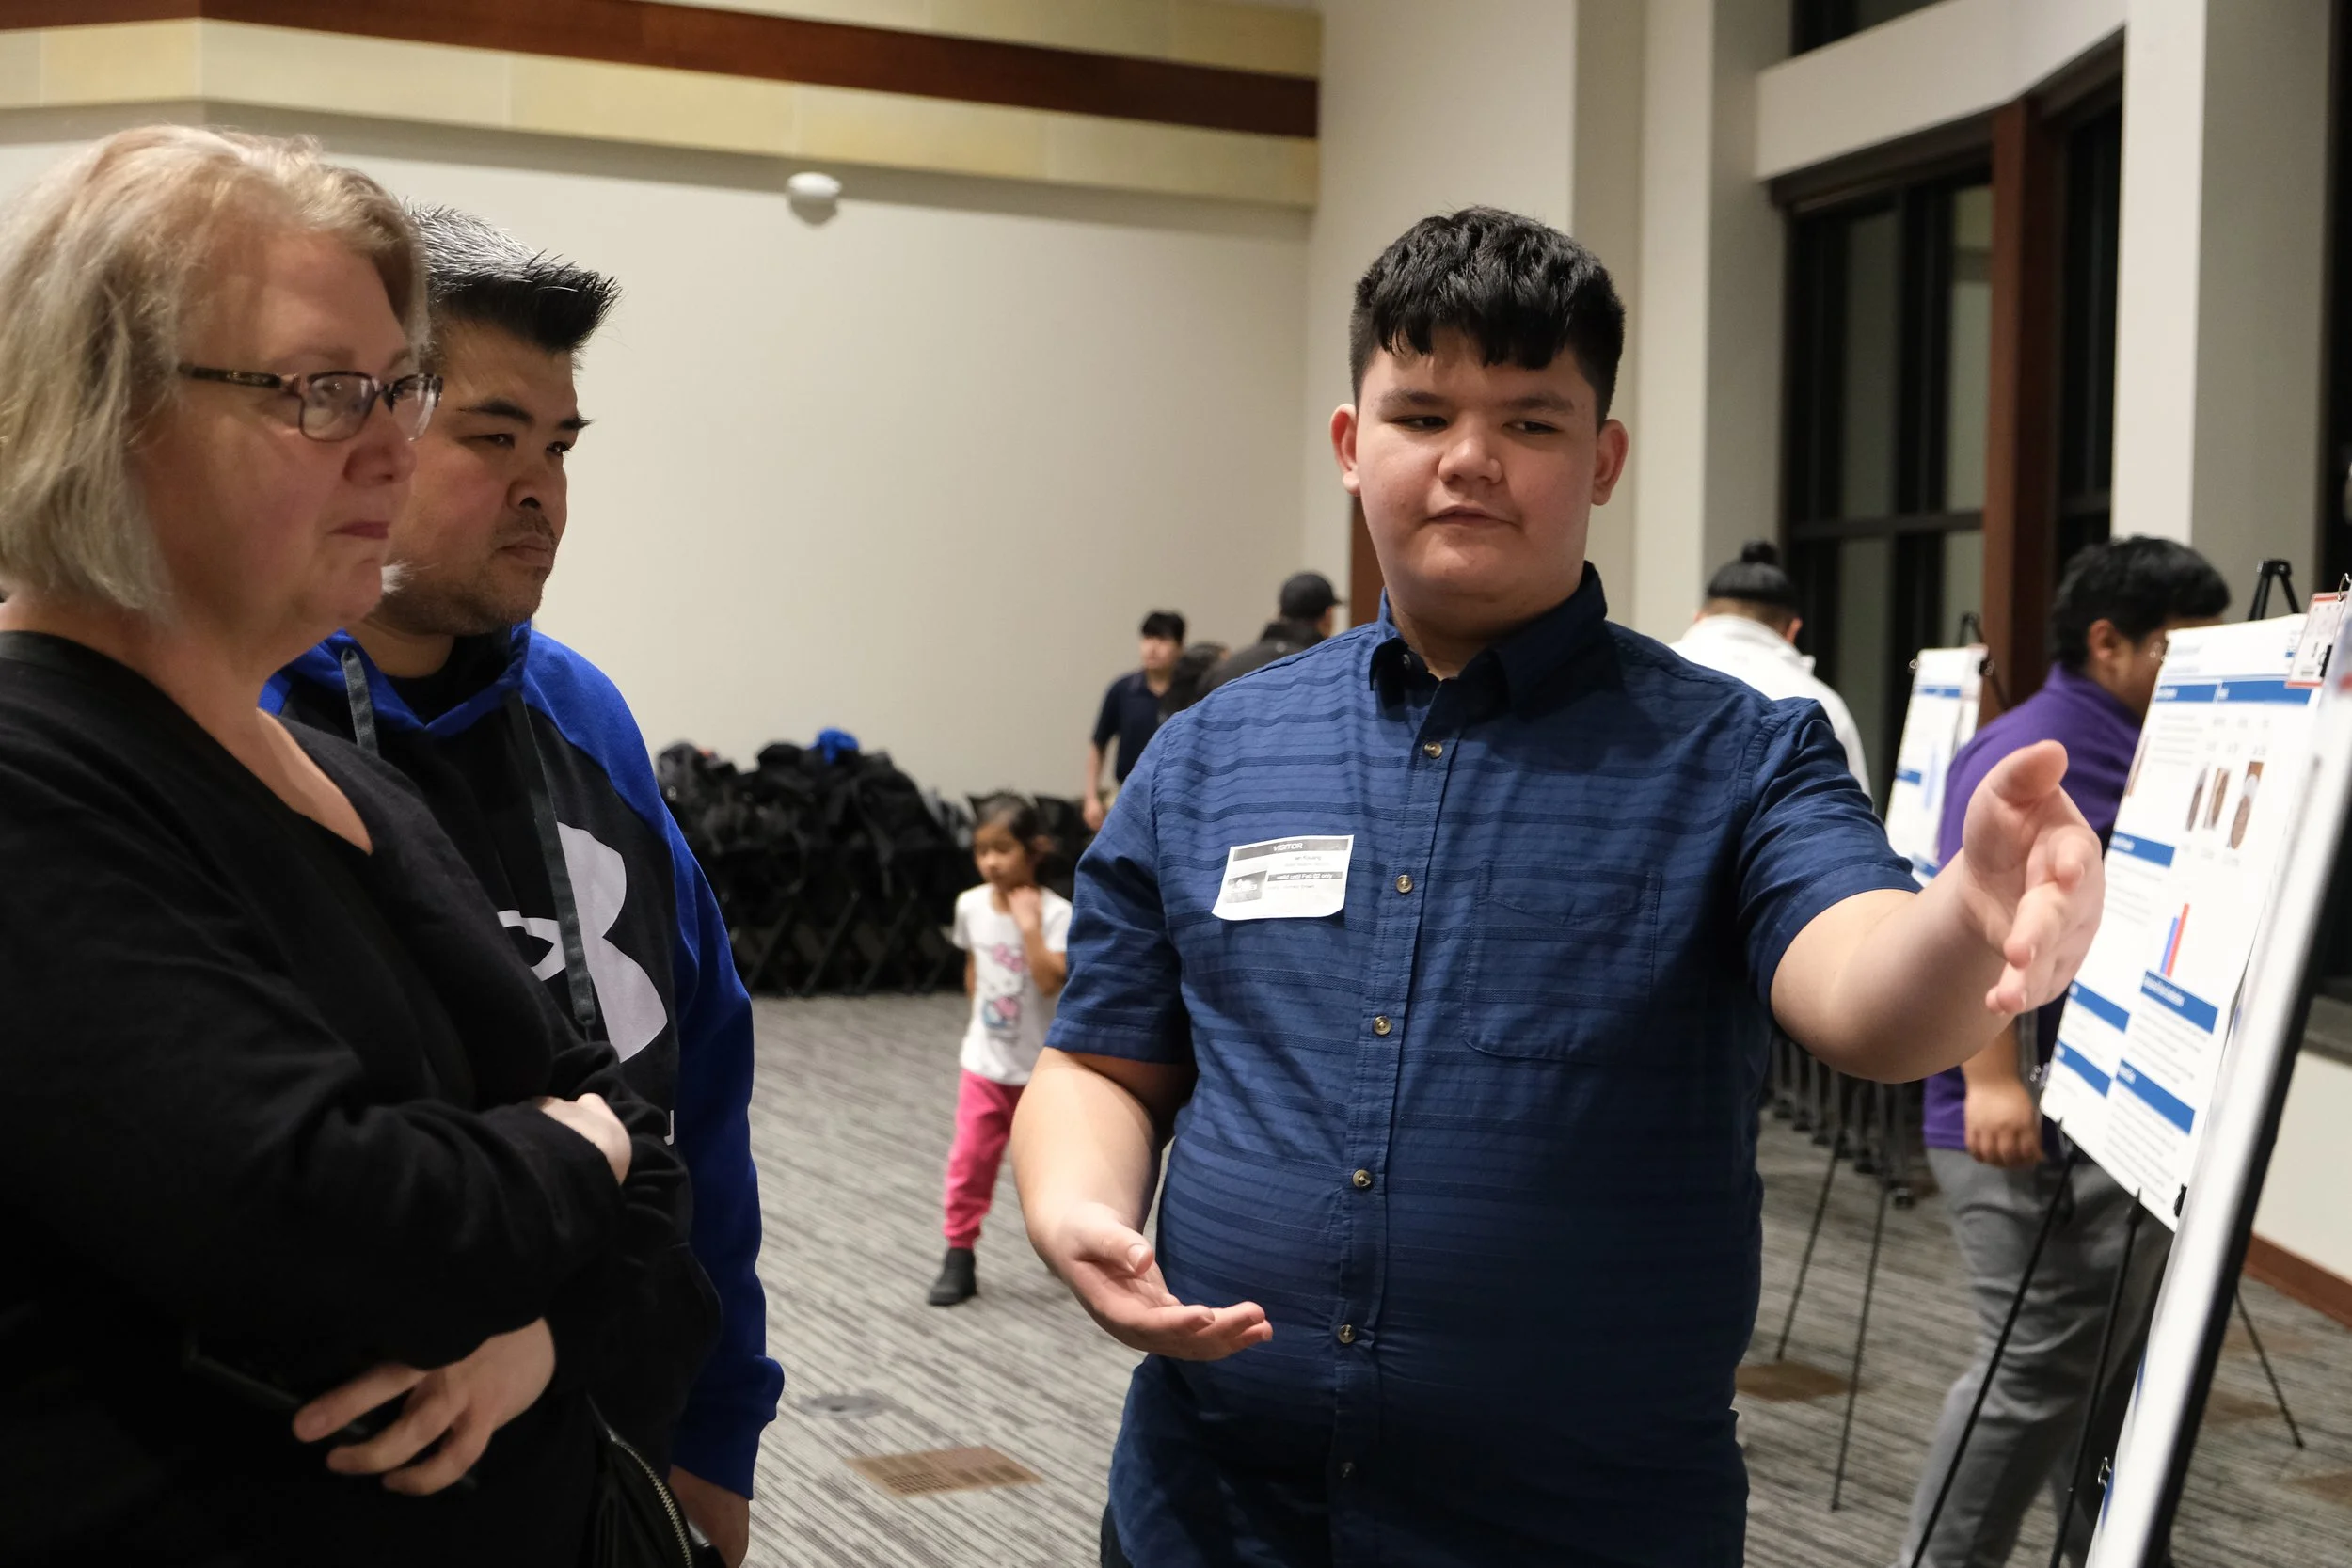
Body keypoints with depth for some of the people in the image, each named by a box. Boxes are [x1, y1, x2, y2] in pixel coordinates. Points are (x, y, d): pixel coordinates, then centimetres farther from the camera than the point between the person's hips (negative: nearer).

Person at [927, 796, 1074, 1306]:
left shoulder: (1055, 912, -18)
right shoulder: (970, 905, -4)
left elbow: (1051, 981, -30)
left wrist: (1028, 923, -31)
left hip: (1039, 1067, -3)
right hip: (984, 1062, 3)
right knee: (969, 1161, -1)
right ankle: (959, 1256, 8)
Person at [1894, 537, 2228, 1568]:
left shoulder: (2149, 750, 15)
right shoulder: (2030, 754, -15)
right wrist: (1993, 1080, -30)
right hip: (2034, 1131, -10)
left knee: (2117, 1367, 18)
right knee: (2041, 1369, -7)